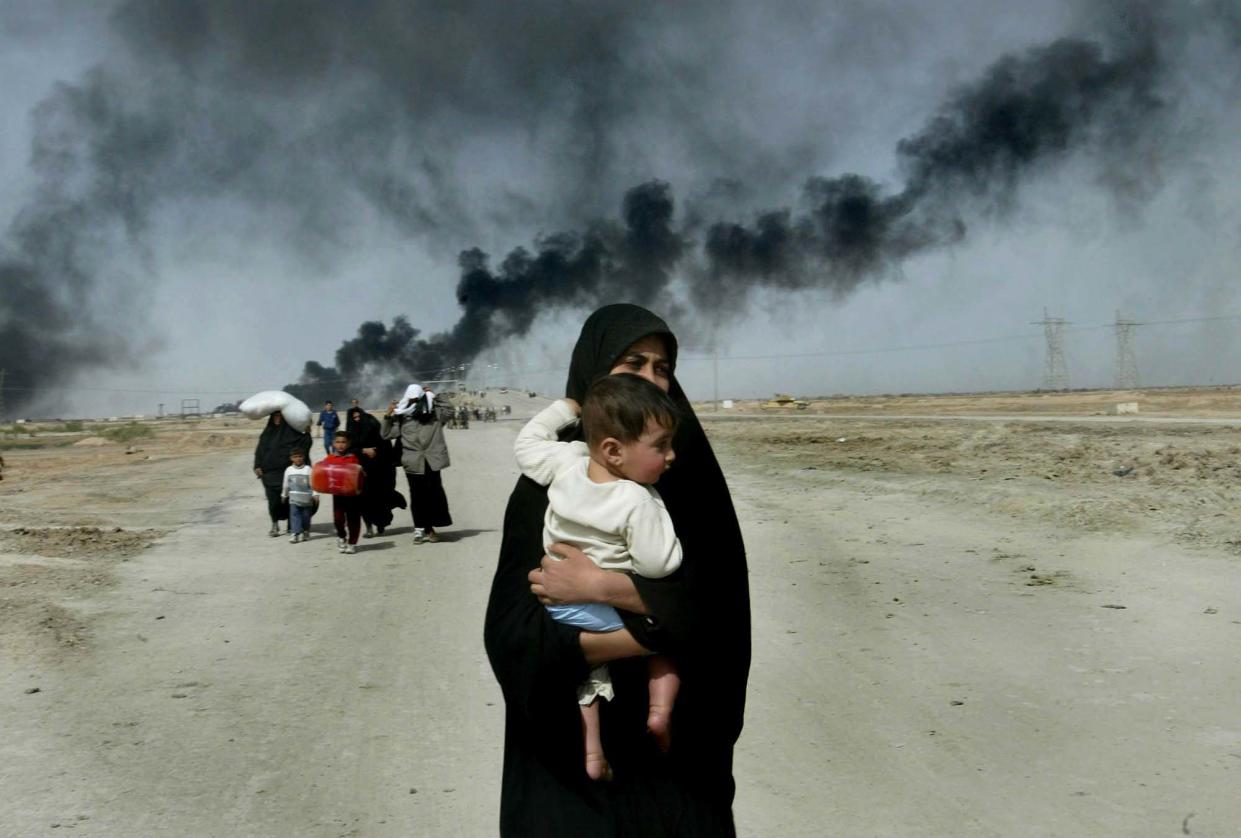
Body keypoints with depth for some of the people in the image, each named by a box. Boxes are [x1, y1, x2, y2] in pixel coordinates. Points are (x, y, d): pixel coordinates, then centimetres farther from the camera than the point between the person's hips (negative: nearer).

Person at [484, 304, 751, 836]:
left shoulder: (691, 475, -2)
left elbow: (717, 598, -15)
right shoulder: (547, 483, -7)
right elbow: (512, 632, -16)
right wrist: (657, 631, -20)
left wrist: (600, 587, -23)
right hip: (574, 741, -1)